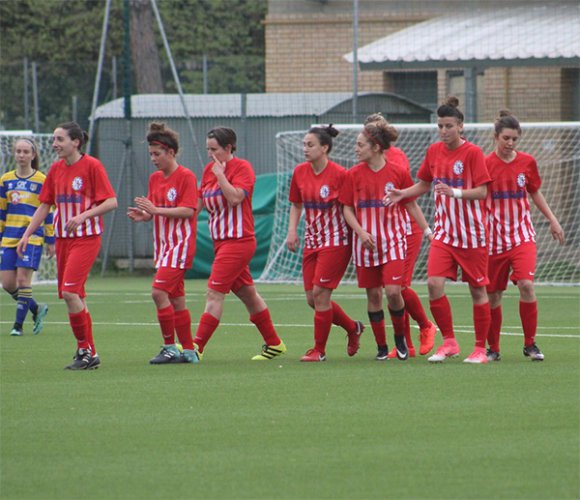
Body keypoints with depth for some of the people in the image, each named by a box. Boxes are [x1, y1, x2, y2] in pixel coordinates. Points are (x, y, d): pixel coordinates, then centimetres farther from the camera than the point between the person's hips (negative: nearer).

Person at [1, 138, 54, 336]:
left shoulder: (42, 181, 0)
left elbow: (48, 213, 3)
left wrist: (50, 241, 2)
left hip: (32, 237, -4)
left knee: (23, 279, -11)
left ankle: (19, 324, -2)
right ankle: (36, 309, 21)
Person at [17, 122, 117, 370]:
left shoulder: (92, 166, -9)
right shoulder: (56, 169, 10)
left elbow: (111, 202, -12)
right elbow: (45, 205, 16)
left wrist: (83, 216, -23)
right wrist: (27, 234, 8)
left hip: (86, 238, -7)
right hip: (63, 238, 7)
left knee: (70, 292, -17)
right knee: (74, 296, 6)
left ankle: (86, 350, -7)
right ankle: (89, 354, 13)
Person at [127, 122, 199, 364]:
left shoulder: (186, 177, -11)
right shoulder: (155, 178, 13)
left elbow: (188, 210, -19)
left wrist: (156, 210, -23)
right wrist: (142, 215, -5)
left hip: (180, 243, -8)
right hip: (163, 244, 8)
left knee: (159, 291, -17)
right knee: (176, 297, 9)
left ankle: (170, 347, -9)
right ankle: (188, 351, 14)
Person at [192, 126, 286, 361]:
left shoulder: (242, 167, -10)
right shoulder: (209, 169, 12)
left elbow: (235, 197, -24)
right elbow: (199, 203, 12)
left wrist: (220, 174, -19)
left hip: (238, 242, -8)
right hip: (221, 242, 8)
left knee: (215, 293, -12)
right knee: (247, 293, 14)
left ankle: (197, 347, -13)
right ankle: (274, 343, 22)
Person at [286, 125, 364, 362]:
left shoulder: (339, 174, -14)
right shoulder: (300, 172, 4)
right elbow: (296, 205, 17)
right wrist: (292, 231, 5)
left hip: (336, 241, -7)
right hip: (312, 242, 7)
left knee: (320, 293, -11)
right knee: (312, 298, 6)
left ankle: (319, 350, 1)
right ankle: (353, 327, 28)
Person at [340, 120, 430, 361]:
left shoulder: (399, 172, -3)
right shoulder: (354, 174, 1)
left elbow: (411, 205, 6)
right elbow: (347, 208, 5)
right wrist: (361, 231, -10)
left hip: (393, 240, -2)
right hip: (366, 242, 2)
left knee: (393, 291, -13)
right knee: (373, 295, 3)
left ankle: (400, 338, 10)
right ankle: (381, 347, 14)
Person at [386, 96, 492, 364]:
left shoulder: (472, 153, -11)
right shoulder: (434, 151, 5)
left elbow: (482, 192, -14)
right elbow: (425, 184, 19)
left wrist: (455, 192, -29)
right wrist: (403, 193, 2)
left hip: (472, 232, -4)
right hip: (444, 231, 4)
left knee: (477, 290, 3)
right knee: (434, 283, -12)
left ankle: (480, 348, 13)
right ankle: (449, 342, 1)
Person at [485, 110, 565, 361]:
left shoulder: (527, 162, 2)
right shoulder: (485, 164, -7)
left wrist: (552, 220, 17)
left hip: (522, 234, 1)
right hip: (494, 237, -1)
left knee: (526, 285, -18)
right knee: (493, 294, 5)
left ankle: (530, 344, -6)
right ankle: (493, 348, 21)